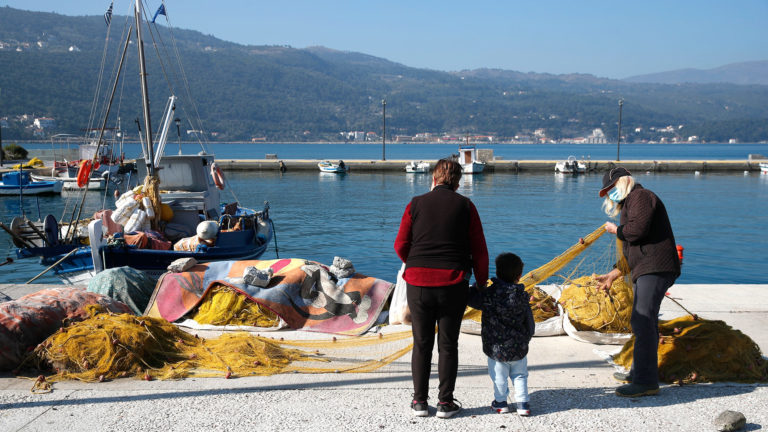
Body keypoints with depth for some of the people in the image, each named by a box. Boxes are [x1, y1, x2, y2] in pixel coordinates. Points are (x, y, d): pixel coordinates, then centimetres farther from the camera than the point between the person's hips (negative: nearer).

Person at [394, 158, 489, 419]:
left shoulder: (416, 204, 2)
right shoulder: (465, 206, 2)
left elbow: (400, 245, 2)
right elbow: (479, 250, 1)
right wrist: (481, 283, 11)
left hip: (418, 283, 1)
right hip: (453, 285, 0)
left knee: (421, 343, 10)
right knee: (448, 344, 9)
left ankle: (420, 402, 15)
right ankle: (445, 402, 13)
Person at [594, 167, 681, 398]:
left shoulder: (641, 196, -4)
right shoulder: (629, 204, 28)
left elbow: (637, 230, -21)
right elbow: (631, 253, 31)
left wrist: (616, 230, -1)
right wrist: (612, 275, 27)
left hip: (655, 269, -11)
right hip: (644, 271, 11)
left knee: (643, 323, -16)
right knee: (641, 323, 17)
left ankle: (647, 382, -17)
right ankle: (638, 373, 27)